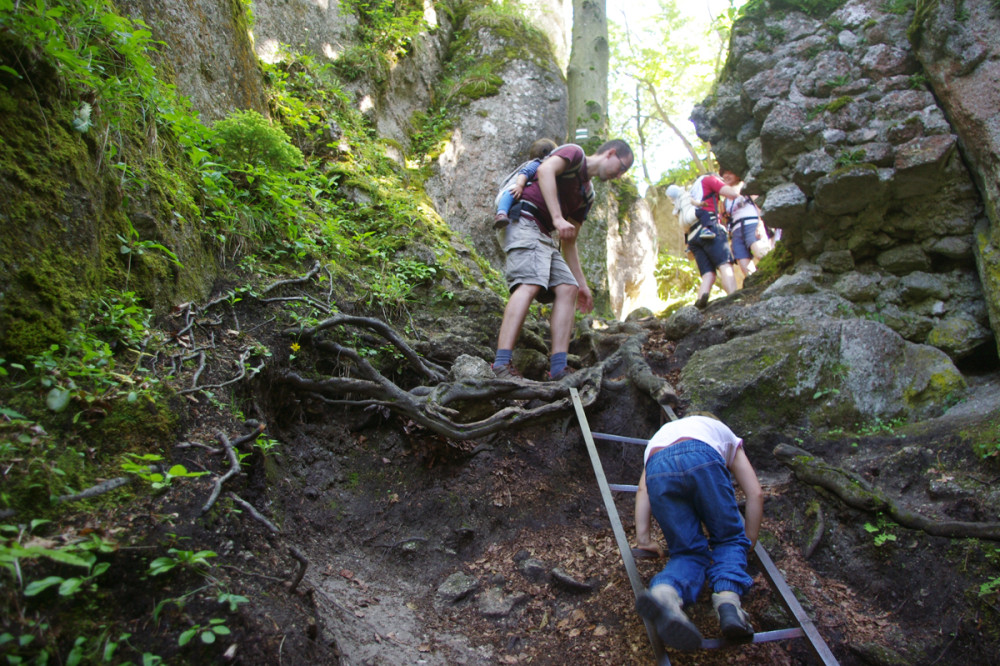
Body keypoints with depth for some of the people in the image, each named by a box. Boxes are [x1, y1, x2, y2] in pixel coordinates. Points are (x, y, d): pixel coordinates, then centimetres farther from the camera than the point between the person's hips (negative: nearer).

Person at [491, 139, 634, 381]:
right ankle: (501, 365, -37)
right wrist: (558, 218, -26)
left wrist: (582, 284, 20)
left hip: (546, 237, 9)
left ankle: (559, 368, -16)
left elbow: (569, 242, 25)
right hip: (526, 221, -9)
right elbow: (545, 170, -18)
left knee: (568, 288, -6)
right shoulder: (574, 153, 4)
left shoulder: (588, 194, 26)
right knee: (530, 284, -27)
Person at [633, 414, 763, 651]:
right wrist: (748, 542, 36)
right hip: (702, 460, -2)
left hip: (658, 471, 2)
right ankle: (728, 599, -8)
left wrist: (642, 538, 22)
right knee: (729, 539, 19)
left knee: (688, 551, 11)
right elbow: (755, 493, 30)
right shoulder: (723, 433, 41)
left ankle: (664, 593, -20)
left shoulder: (660, 435, 44)